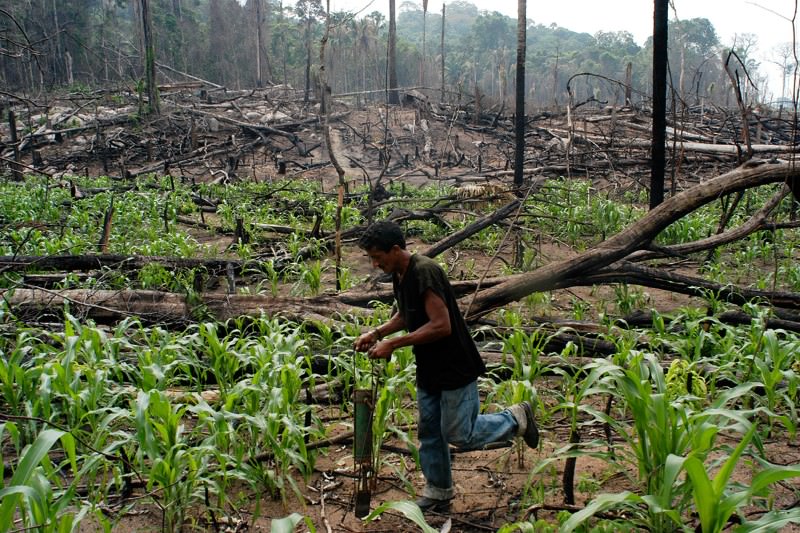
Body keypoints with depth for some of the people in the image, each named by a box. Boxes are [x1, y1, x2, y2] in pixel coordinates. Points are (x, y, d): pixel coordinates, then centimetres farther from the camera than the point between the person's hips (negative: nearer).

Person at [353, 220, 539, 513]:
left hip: (456, 368, -9)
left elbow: (441, 325, -29)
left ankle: (516, 418, 21)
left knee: (459, 434, 1)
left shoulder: (425, 272, -26)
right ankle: (437, 494, 30)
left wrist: (393, 344, -26)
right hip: (429, 369, 9)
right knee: (429, 432, 14)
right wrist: (377, 332, 3)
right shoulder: (399, 275, 4)